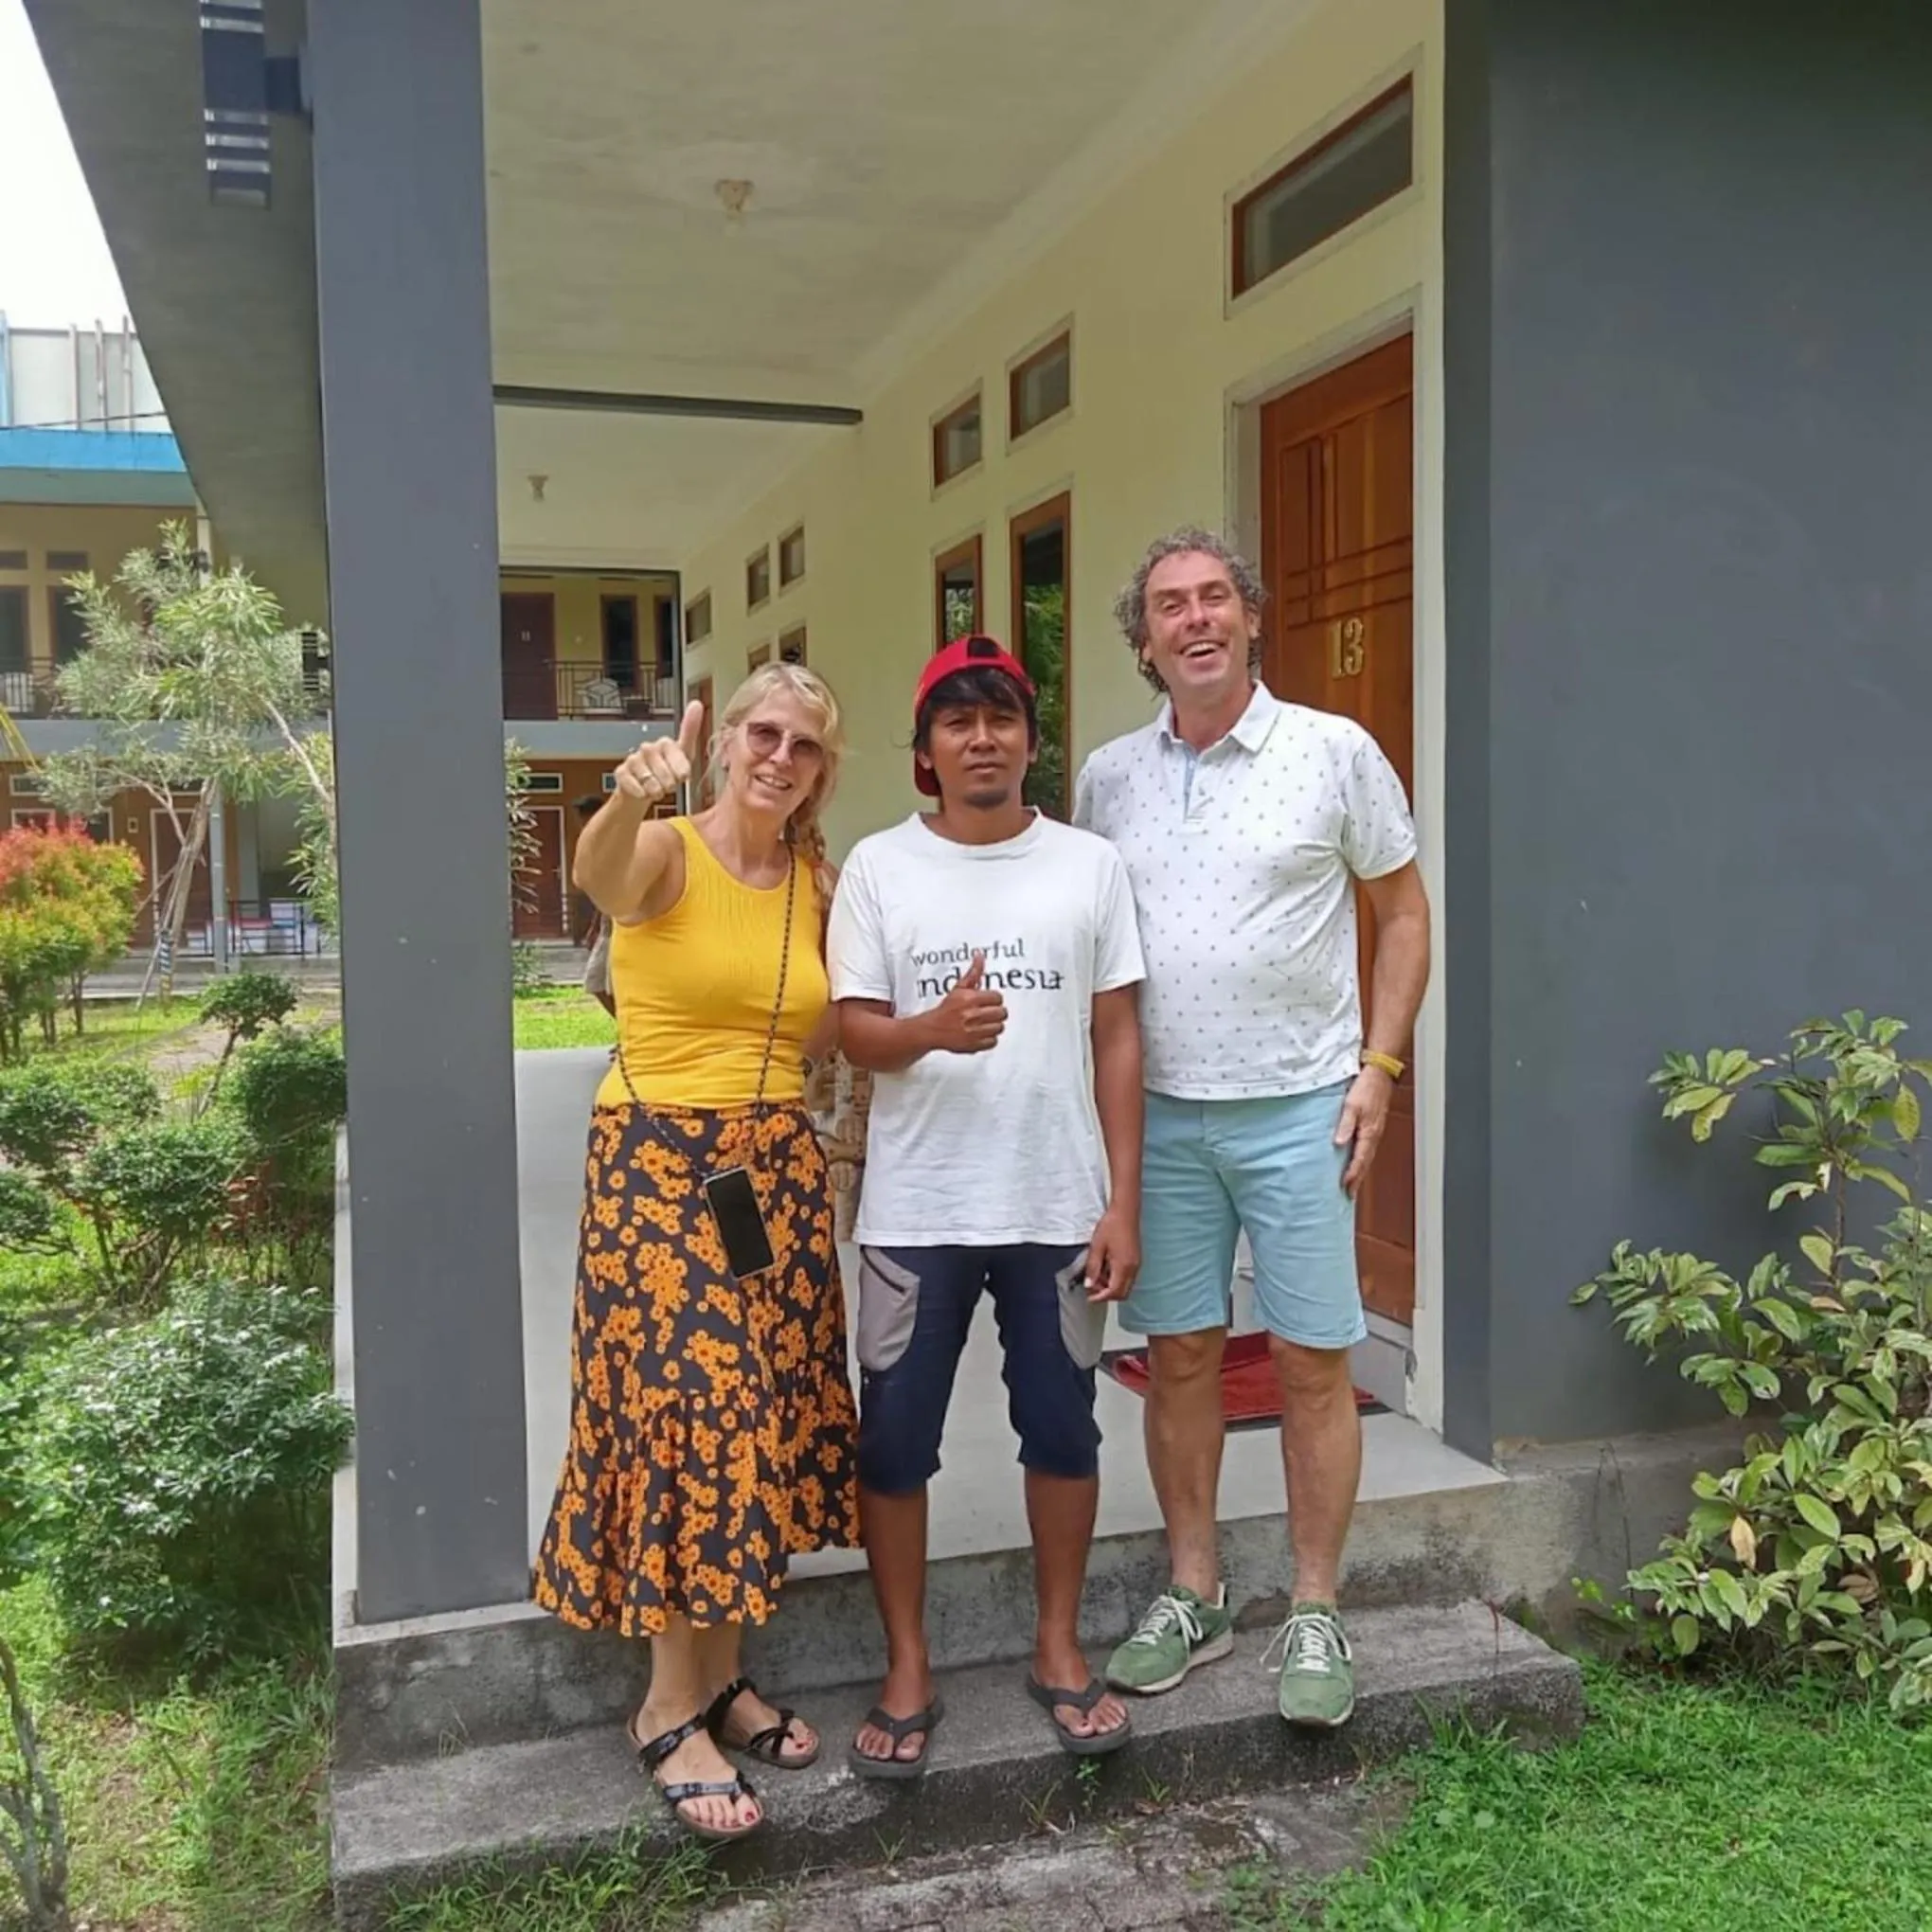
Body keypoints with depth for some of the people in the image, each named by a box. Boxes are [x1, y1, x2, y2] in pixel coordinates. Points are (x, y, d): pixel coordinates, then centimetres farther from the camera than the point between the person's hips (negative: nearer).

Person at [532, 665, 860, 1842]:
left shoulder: (817, 881, 9)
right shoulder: (665, 853, -9)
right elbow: (597, 875, -36)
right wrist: (630, 800, -54)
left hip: (779, 1169, 6)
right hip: (659, 1167, -6)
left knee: (762, 1419, 10)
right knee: (685, 1416, -4)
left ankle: (720, 1677, 26)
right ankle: (672, 1710, 12)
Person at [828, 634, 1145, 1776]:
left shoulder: (1090, 864, 3)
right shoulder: (880, 866, 1)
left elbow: (1118, 1040, 3)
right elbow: (857, 1034, -1)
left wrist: (1123, 1202, -2)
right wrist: (932, 1030, -24)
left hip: (1058, 1206, 1)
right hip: (916, 1210, 0)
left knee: (1062, 1432, 11)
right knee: (894, 1443, 6)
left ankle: (1059, 1647, 31)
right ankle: (908, 1668, 25)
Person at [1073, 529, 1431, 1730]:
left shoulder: (1334, 753, -3)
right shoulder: (1109, 777, 6)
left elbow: (1404, 908, 3)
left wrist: (1380, 1065, -5)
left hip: (1298, 1108, -3)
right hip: (1158, 1113, 3)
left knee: (1313, 1361, 3)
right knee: (1180, 1357, 10)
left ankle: (1316, 1614, 19)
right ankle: (1194, 1595, 26)